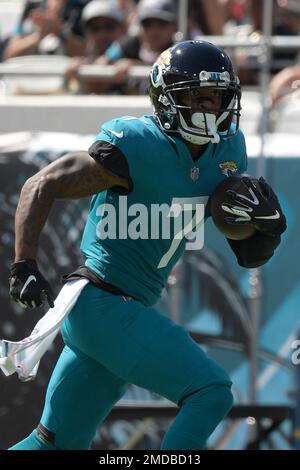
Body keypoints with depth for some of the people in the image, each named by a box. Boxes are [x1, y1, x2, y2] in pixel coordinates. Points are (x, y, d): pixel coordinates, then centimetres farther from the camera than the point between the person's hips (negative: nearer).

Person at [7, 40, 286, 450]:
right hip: (102, 305, -9)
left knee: (60, 442, 16)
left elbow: (249, 256, 12)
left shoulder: (227, 151, 6)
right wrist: (25, 265, -25)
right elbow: (42, 186, -16)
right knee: (211, 394, -16)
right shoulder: (140, 147, -17)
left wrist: (268, 225, -11)